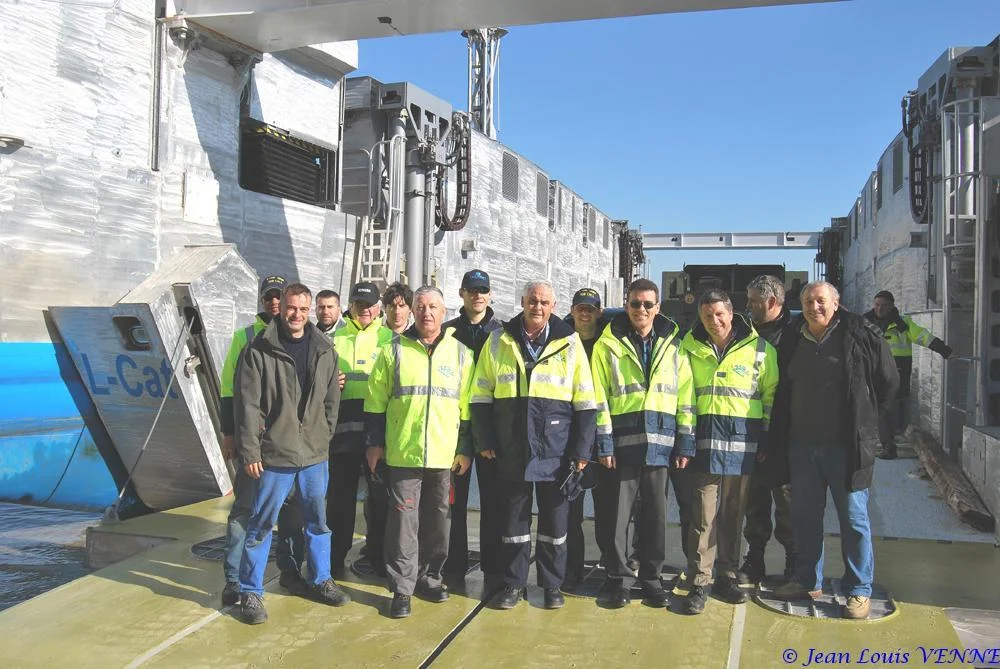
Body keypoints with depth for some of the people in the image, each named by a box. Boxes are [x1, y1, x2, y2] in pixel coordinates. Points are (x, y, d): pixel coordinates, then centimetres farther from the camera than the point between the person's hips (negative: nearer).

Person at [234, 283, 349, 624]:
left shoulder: (324, 350, 5)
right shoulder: (258, 350, -7)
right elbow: (247, 404, -8)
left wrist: (325, 437, 8)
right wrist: (250, 450, -11)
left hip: (315, 454, 4)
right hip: (274, 455, -4)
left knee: (318, 520, 16)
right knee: (261, 525, 5)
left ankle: (319, 580, 33)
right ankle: (250, 592, 19)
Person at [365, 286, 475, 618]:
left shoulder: (460, 353, 7)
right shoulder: (394, 350, 3)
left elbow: (467, 406, 9)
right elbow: (375, 401, 6)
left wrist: (465, 449, 6)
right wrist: (375, 442, 3)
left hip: (445, 454, 2)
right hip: (403, 452, -2)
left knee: (438, 521, 11)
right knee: (404, 520, 0)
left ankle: (429, 578, 27)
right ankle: (402, 588, 10)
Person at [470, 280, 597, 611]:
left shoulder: (569, 342, 1)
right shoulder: (499, 340, 4)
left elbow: (585, 400, 2)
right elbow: (482, 394, 8)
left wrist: (582, 449, -2)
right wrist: (485, 440, 2)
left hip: (555, 448, -1)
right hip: (511, 448, 1)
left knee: (554, 516, 8)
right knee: (514, 514, 10)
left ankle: (552, 584, 23)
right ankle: (513, 582, 24)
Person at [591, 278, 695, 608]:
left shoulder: (672, 345, 9)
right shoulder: (608, 343, 2)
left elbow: (685, 397, 9)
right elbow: (599, 397, -1)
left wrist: (685, 442, 4)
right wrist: (604, 442, -7)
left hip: (660, 442, 2)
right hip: (623, 441, -2)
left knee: (655, 514, 10)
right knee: (619, 513, 3)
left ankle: (651, 577, 23)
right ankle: (619, 578, 17)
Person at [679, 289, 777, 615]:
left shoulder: (760, 349, 3)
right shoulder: (689, 347, 5)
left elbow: (771, 393, 9)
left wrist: (767, 436, 5)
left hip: (742, 438, 1)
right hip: (703, 436, 0)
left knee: (733, 512, 10)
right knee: (703, 514, -3)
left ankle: (727, 576, 24)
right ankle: (699, 583, 4)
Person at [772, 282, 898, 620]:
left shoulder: (862, 335, -7)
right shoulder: (792, 340, 7)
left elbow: (889, 382, 2)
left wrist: (867, 422, 5)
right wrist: (779, 436, 14)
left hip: (846, 444, -5)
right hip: (802, 443, 5)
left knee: (853, 517, 3)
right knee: (805, 514, 14)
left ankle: (859, 590, 16)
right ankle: (808, 581, 28)